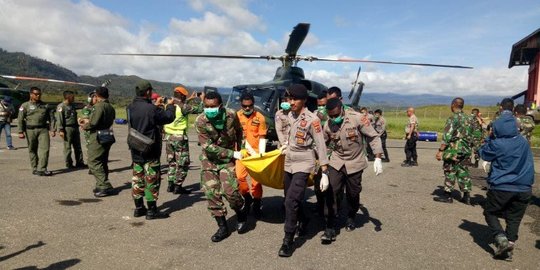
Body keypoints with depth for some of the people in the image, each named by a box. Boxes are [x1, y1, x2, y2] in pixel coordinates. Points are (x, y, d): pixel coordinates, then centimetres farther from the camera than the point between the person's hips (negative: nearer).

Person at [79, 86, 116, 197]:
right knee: (103, 162, 15)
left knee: (93, 162, -5)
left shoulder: (99, 106, -16)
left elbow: (93, 123, -20)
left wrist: (84, 126, 1)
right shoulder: (111, 107, 12)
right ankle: (102, 185, 23)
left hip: (97, 138, -9)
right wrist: (87, 120, 19)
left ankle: (105, 186, -9)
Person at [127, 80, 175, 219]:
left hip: (135, 150, 7)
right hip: (150, 151, -7)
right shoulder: (152, 109, -22)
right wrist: (170, 105, 7)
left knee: (137, 179, 15)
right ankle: (152, 210, 9)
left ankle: (139, 208, 25)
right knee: (152, 180, 2)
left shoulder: (131, 107, 0)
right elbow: (169, 117, -10)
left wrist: (155, 105, 20)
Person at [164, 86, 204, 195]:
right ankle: (178, 187, 4)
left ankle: (171, 184, 20)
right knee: (183, 163, 3)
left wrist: (189, 100, 26)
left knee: (172, 161, 18)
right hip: (180, 137, -7)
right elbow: (199, 109, -12)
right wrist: (202, 100, 5)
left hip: (169, 137, 7)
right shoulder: (183, 107, -16)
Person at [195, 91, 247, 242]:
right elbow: (208, 147, -20)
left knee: (230, 191, -11)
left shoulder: (231, 116, -16)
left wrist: (238, 150, 16)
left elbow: (238, 132, 7)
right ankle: (223, 227, 10)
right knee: (211, 193, -4)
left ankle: (242, 217, 19)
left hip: (227, 158, -1)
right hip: (209, 159, 1)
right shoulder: (201, 121, -19)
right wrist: (233, 154, -21)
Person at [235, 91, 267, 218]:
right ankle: (247, 197, 19)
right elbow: (241, 137, -9)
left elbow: (262, 137, -2)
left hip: (256, 152, -1)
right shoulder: (236, 116, -6)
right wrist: (252, 152, -17)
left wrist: (261, 153, -14)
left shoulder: (260, 117, -5)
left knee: (257, 179, -1)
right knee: (239, 176, -9)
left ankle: (257, 204, 17)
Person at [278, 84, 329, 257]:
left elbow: (321, 146, -17)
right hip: (289, 163, 7)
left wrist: (324, 173, -18)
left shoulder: (312, 120, -17)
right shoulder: (290, 115, 4)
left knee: (291, 201, -14)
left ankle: (288, 242, -3)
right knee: (290, 199, 17)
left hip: (303, 165, -7)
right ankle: (303, 220, 45)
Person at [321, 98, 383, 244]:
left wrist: (377, 158, -19)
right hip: (336, 162, 2)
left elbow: (373, 137, -13)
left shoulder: (357, 118, -18)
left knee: (353, 194, 10)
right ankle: (330, 228, -3)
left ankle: (351, 218, 40)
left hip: (355, 163, -2)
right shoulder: (328, 125, -7)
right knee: (331, 193, -10)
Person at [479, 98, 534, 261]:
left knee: (490, 213, 12)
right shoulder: (523, 142, 2)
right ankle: (509, 247, 13)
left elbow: (484, 154, 4)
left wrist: (489, 139, 8)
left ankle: (501, 239, -6)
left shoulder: (497, 144, -14)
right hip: (523, 188, 5)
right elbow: (529, 163, 17)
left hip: (501, 187, -4)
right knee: (514, 219, 14)